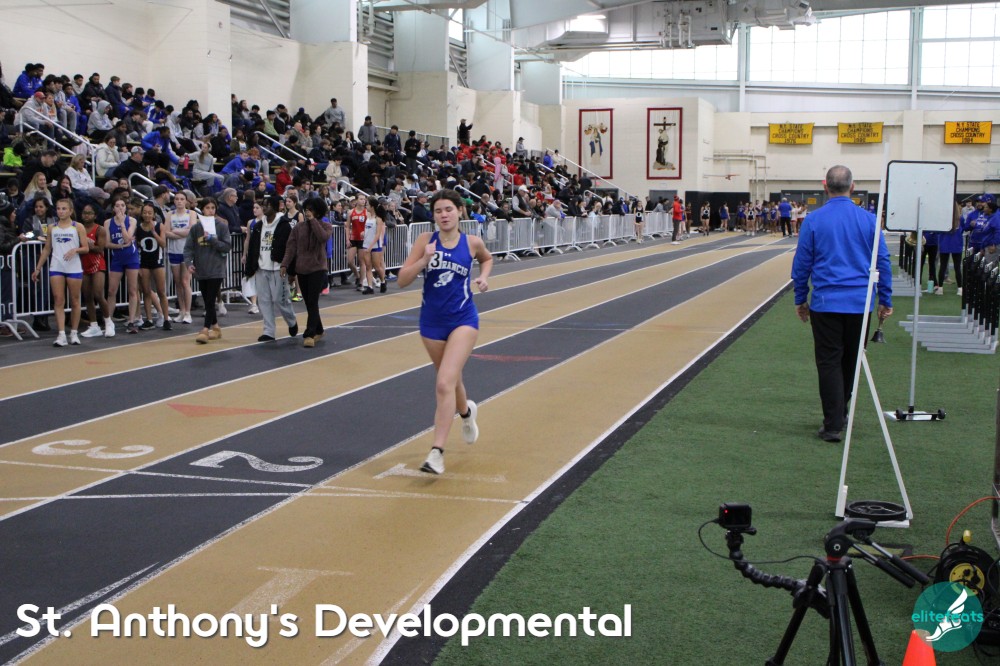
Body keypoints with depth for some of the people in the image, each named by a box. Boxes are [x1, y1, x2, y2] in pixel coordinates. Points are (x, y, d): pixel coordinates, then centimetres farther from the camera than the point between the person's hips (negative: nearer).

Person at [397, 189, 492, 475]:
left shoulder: (472, 243, -3)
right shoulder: (426, 240, -5)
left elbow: (487, 258, 21)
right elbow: (402, 280, -9)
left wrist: (483, 277, 2)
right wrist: (425, 259, -23)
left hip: (463, 320, -2)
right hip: (432, 322, 3)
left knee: (444, 384, -18)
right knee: (450, 378, 21)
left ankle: (437, 452, -17)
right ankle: (466, 411, 56)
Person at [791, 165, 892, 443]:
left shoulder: (813, 220, -4)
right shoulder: (869, 219, -1)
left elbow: (801, 263, 1)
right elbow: (883, 262, 3)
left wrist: (800, 299, 12)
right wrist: (885, 300, 12)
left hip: (825, 302, -2)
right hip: (860, 302, 2)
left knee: (829, 362, 2)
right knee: (851, 361, 17)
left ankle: (833, 425, -3)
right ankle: (840, 412, 31)